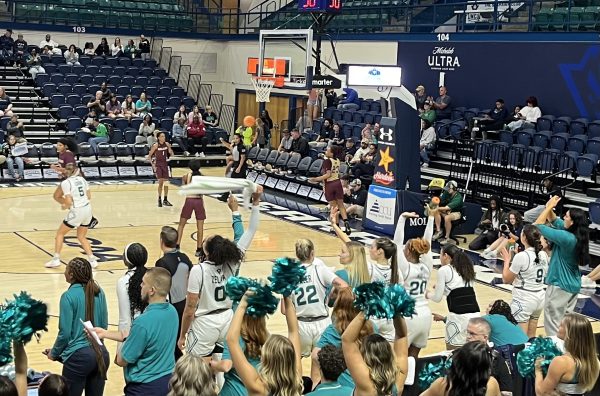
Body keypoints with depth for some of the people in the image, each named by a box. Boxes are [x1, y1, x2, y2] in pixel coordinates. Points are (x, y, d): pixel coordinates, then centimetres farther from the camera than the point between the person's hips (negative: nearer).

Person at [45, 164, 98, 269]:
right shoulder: (82, 179, 7)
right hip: (88, 209, 6)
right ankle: (92, 260, 10)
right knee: (81, 237, 20)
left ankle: (56, 259, 9)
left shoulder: (65, 183, -11)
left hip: (76, 211, -6)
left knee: (60, 233, 13)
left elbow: (69, 202, -16)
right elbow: (89, 196, 9)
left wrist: (64, 206, 4)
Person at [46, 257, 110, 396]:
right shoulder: (99, 292, 4)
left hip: (79, 356, -5)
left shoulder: (69, 296, -12)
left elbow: (65, 333, -10)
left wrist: (54, 353, 5)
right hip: (101, 354, 5)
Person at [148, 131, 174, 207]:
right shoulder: (155, 145, -12)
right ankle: (159, 200, 1)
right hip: (158, 165, -4)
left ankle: (165, 200, 17)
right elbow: (149, 156, -6)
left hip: (165, 164, 5)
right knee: (161, 182, -12)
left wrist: (171, 152, -15)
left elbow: (171, 155, 8)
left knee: (166, 183, 5)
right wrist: (153, 165, -12)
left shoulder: (167, 144, 0)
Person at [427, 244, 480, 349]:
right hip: (475, 315, 6)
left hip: (459, 317, -6)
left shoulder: (444, 270, 1)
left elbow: (437, 298, 4)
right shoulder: (466, 269, 18)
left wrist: (428, 294, 25)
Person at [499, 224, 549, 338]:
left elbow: (506, 279, -10)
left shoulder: (521, 256, -18)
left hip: (523, 300, -7)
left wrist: (507, 260, 3)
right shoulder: (543, 255, 2)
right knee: (531, 337, 15)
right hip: (539, 297, 7)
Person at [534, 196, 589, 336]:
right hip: (573, 285, 9)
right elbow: (555, 221, 14)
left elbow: (538, 225, -19)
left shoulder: (566, 237, -26)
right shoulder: (578, 235, 0)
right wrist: (550, 208, -1)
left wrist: (549, 206, -11)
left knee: (553, 322, 1)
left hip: (560, 285, -9)